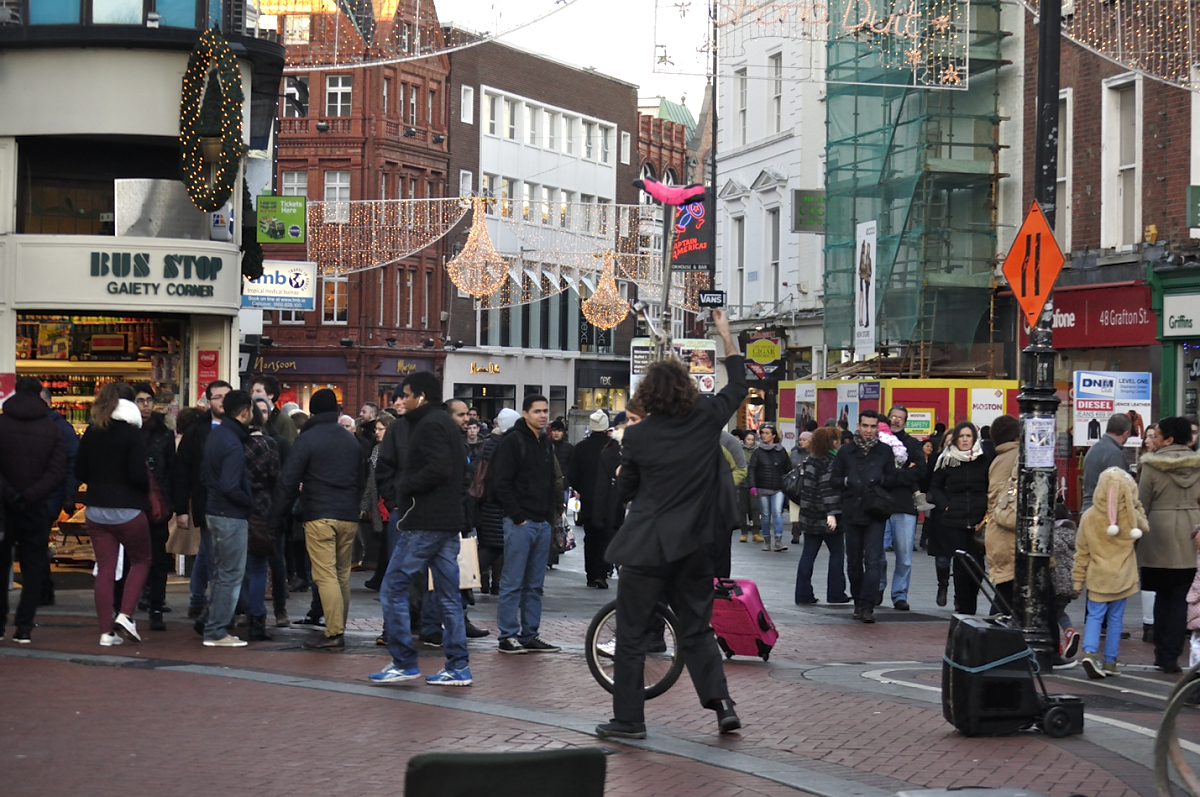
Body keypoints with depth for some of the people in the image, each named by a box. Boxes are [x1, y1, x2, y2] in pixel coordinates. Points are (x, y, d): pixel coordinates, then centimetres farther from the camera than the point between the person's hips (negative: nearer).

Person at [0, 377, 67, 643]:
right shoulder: (51, 429, 0)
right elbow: (58, 472, -8)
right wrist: (30, 496, -12)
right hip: (36, 510, 1)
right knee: (32, 569, 7)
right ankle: (24, 627, 1)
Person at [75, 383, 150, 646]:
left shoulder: (91, 433, 3)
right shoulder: (131, 434, -12)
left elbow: (80, 473, 6)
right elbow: (139, 475, -16)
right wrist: (148, 486, 4)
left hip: (96, 510, 4)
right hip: (127, 510, -4)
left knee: (105, 570, 8)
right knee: (141, 560, 15)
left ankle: (106, 632, 5)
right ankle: (125, 616, -1)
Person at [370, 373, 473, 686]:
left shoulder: (429, 425, -12)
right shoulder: (448, 424, 18)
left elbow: (439, 468, -25)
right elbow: (461, 469, 22)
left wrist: (405, 485, -12)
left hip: (424, 525, -10)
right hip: (449, 522, 10)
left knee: (393, 589, -3)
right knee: (448, 595, 9)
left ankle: (404, 662, -2)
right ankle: (458, 666, 8)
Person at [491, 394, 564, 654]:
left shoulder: (545, 443, 16)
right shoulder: (512, 441, -8)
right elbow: (502, 483, -13)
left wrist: (551, 513, 10)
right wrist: (518, 516, -15)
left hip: (543, 523, 8)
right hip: (520, 523, -7)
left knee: (535, 584, 10)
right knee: (513, 583, -4)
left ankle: (530, 634, 15)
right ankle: (508, 636, 0)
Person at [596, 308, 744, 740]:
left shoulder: (637, 436, -9)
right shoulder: (706, 419, -3)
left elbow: (626, 490, 3)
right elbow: (738, 386, 16)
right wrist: (726, 335, 24)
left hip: (647, 545, -3)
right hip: (694, 543, 3)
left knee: (632, 633, 4)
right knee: (696, 628, 16)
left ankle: (628, 718, 5)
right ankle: (721, 701, 3)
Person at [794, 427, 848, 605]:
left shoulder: (809, 459, 11)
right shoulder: (830, 461, -13)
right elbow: (829, 488, -21)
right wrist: (832, 513, -25)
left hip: (809, 516, 7)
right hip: (825, 517, -7)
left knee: (808, 555, 7)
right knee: (837, 553, 6)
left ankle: (803, 595, 5)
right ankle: (835, 594, 7)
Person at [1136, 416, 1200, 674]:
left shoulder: (1152, 465, -5)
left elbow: (1142, 503, -2)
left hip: (1161, 535, -1)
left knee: (1163, 595, 13)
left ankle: (1162, 654, 15)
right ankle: (1171, 656, -3)